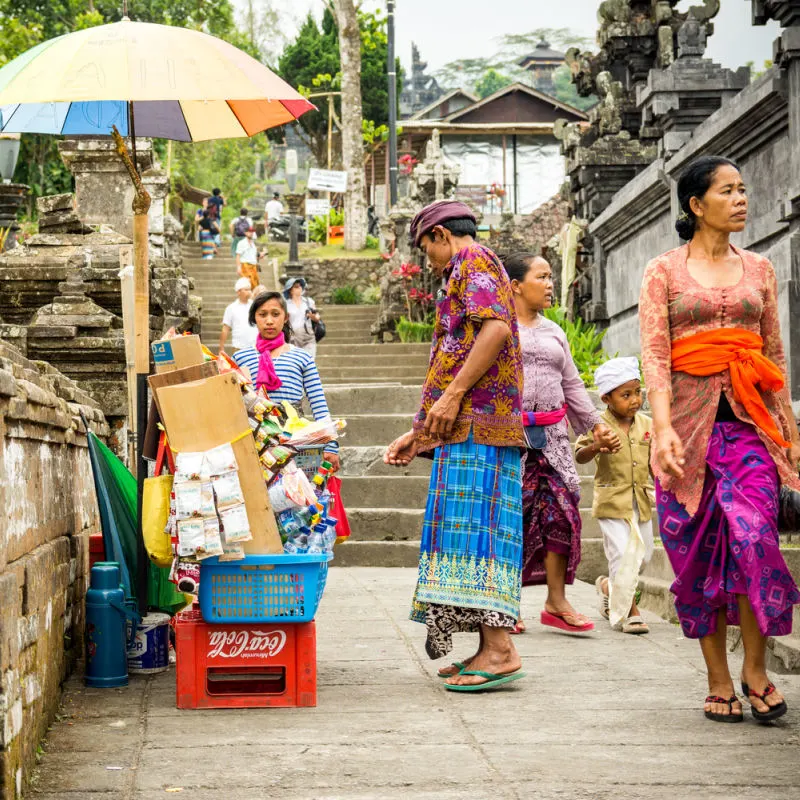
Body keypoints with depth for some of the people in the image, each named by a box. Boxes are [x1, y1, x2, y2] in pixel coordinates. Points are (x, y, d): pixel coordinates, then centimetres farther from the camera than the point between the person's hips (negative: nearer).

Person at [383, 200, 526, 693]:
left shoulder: (472, 259, 1)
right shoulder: (471, 271, 31)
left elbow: (496, 327, -18)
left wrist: (452, 394, -20)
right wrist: (420, 435, 27)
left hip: (477, 423, -10)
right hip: (472, 426, 10)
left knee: (475, 523, -14)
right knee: (474, 528, 7)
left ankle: (500, 650, -17)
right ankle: (490, 650, 7)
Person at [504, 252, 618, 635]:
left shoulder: (553, 332, 20)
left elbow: (572, 384, 22)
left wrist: (595, 423, 15)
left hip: (551, 435, 6)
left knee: (562, 511, -2)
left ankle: (556, 602, 4)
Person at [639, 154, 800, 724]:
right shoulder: (664, 272, 5)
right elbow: (655, 355, -4)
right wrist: (664, 428, -17)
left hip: (749, 422, 2)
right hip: (689, 423, -1)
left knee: (753, 537, -18)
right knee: (699, 554, 0)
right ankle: (719, 682, 10)